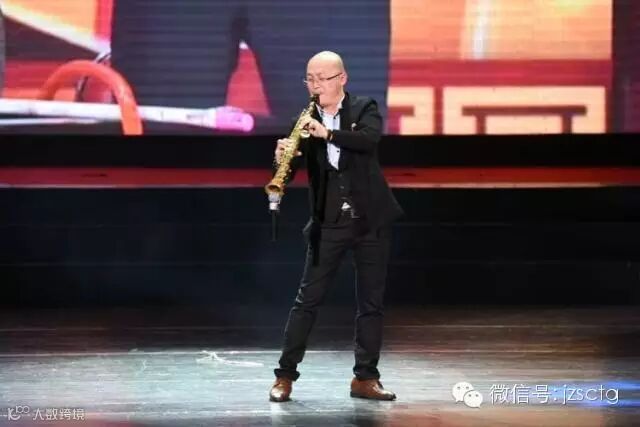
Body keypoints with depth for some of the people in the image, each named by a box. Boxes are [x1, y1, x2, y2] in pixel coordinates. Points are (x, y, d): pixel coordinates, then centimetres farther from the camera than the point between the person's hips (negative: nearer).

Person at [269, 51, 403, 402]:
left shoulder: (364, 109, -2)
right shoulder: (306, 121, 3)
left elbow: (370, 139, -23)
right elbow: (291, 171, -4)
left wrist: (327, 133, -34)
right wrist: (284, 158, -27)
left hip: (371, 219, 0)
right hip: (328, 222, 0)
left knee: (371, 302, 3)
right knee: (307, 299, -2)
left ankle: (365, 378, 11)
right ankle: (285, 376, 3)